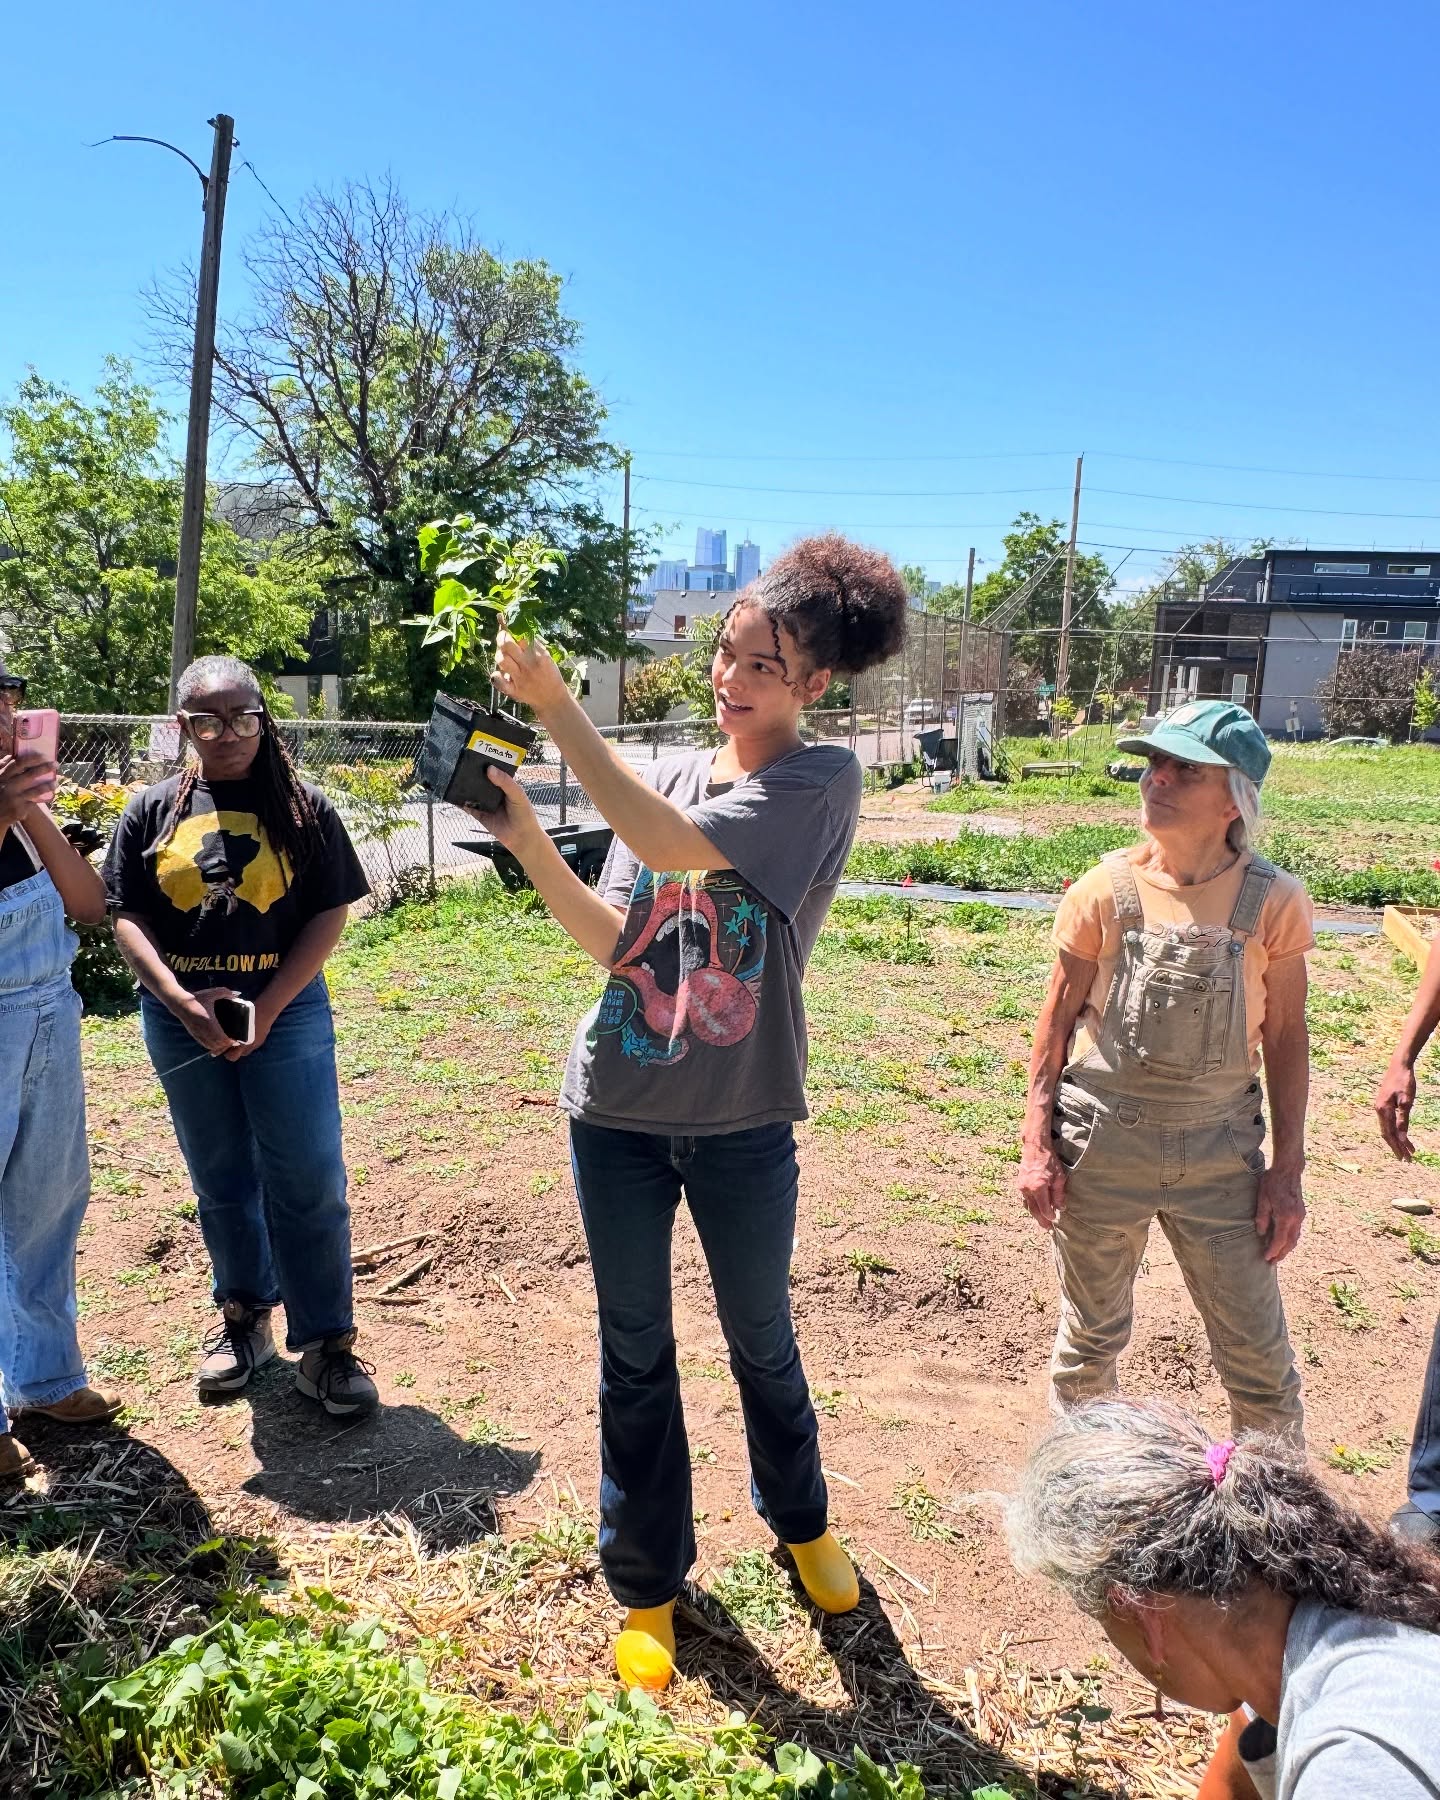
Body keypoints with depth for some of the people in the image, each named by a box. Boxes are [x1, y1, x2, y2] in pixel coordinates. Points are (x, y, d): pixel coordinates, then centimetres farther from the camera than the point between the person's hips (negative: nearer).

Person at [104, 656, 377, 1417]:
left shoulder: (302, 808, -2)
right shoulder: (153, 811, 3)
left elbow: (330, 913, -4)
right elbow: (128, 916, 1)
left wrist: (268, 1008, -13)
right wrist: (183, 1002, -14)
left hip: (288, 1013, -2)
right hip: (182, 1021, 2)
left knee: (308, 1183, -2)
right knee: (222, 1182, 15)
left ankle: (325, 1344, 9)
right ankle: (243, 1318, 32)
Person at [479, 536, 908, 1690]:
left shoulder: (823, 782, -10)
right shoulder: (669, 775, 5)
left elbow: (672, 845, -26)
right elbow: (612, 939, -2)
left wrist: (557, 707, -27)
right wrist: (527, 841, -14)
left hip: (742, 1126, -3)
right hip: (618, 1114, 4)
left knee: (762, 1342, 18)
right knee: (635, 1356, 14)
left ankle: (802, 1523, 46)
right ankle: (648, 1584, 35)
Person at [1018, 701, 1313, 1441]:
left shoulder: (1273, 901, -8)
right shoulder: (1107, 890, -8)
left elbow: (1286, 1036, -1)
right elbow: (1058, 1019, -1)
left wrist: (1287, 1170, -1)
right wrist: (1037, 1144, -4)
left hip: (1220, 1150, 0)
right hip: (1102, 1143, 0)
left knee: (1258, 1353, 10)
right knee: (1091, 1332, 16)